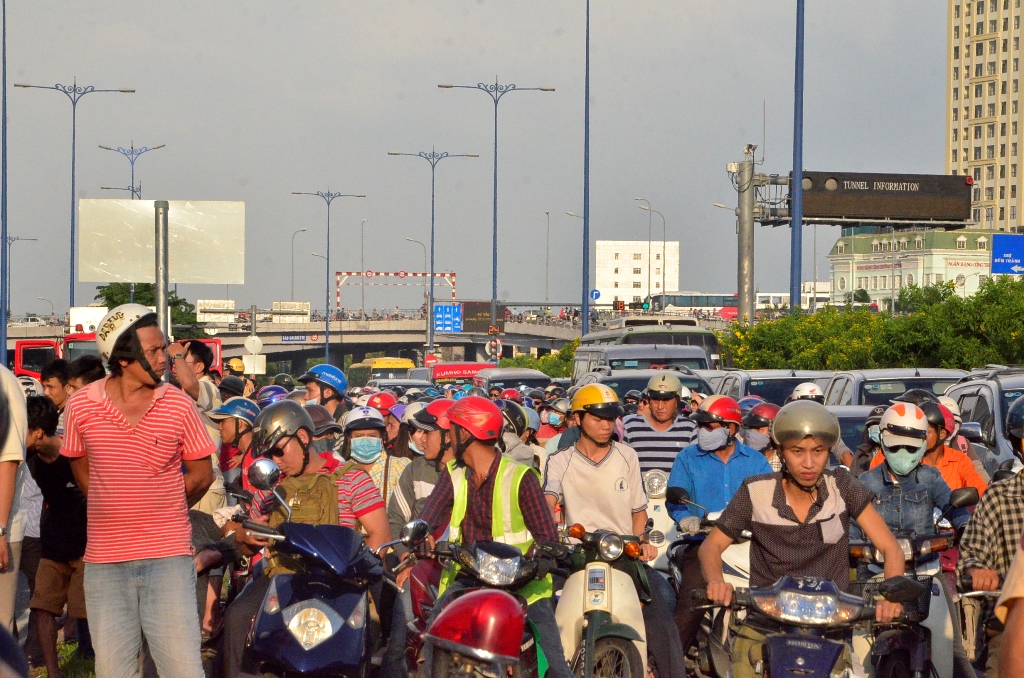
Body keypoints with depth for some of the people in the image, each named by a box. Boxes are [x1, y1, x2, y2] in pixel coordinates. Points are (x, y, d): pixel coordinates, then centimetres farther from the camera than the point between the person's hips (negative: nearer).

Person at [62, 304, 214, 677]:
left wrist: (159, 513, 10)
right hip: (104, 562, 1)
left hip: (168, 558, -1)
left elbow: (201, 474, 7)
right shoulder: (81, 406, -1)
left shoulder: (179, 405, -3)